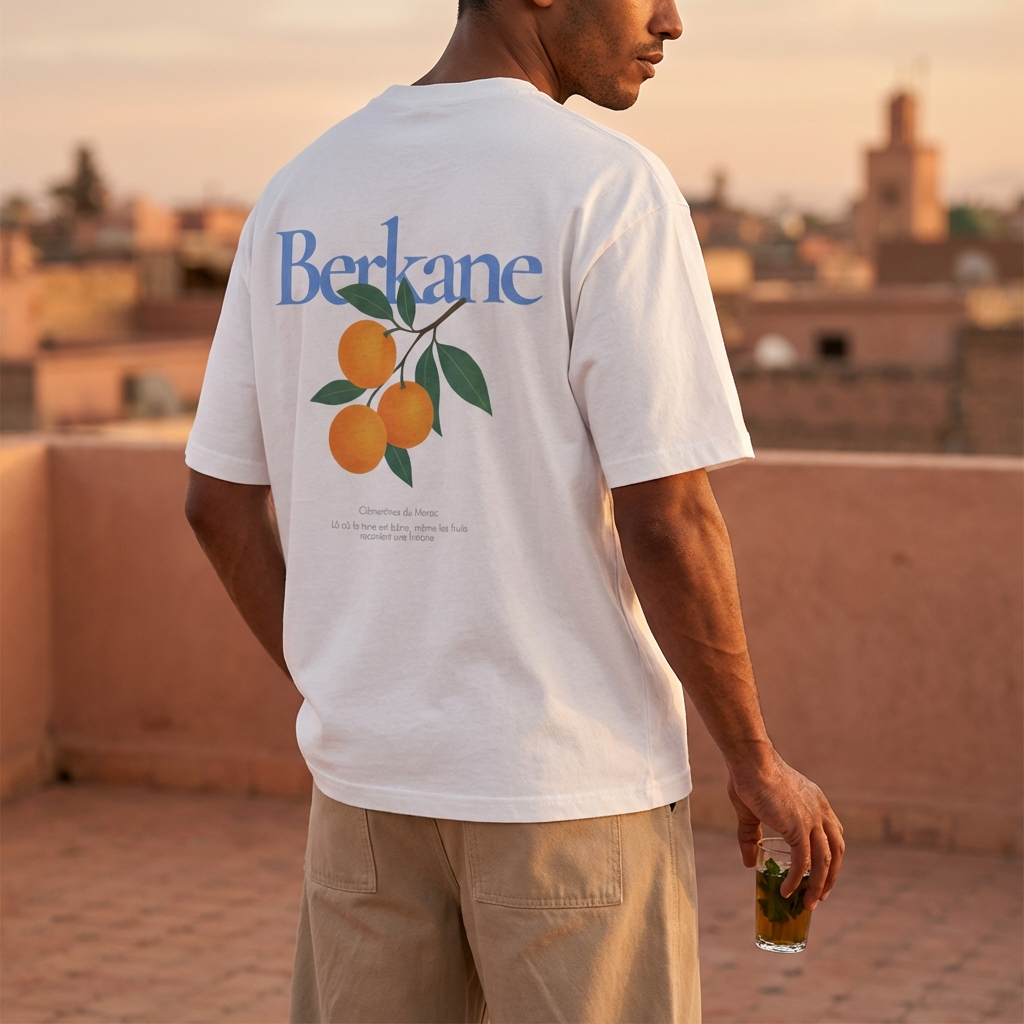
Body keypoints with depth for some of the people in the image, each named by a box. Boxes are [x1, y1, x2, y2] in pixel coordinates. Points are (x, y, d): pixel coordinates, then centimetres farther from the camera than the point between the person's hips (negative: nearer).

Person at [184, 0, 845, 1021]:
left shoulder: (298, 192, 5)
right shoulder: (611, 190, -13)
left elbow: (220, 500, 8)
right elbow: (665, 519, -17)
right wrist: (757, 763, -4)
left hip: (361, 779, 5)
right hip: (574, 784, -5)